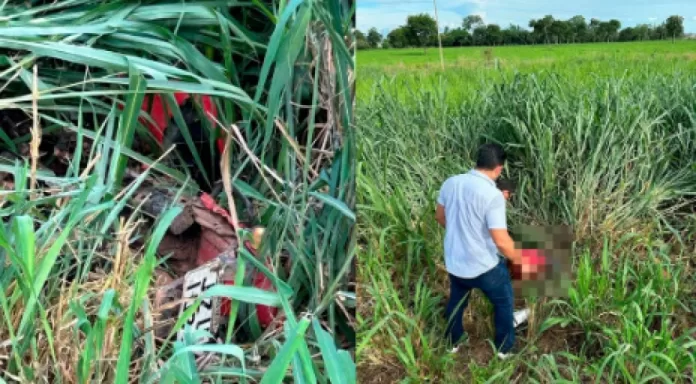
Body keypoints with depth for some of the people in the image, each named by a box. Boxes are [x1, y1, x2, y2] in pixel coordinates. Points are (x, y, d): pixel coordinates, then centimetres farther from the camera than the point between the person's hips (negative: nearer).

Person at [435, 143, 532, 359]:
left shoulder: (450, 183, -7)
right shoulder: (493, 195, -26)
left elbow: (440, 217, 8)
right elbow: (501, 241, -26)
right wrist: (521, 262, -10)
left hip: (453, 262, 5)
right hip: (485, 266, -5)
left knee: (456, 301, 29)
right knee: (503, 302, 23)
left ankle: (453, 342, 50)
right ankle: (504, 348, 42)